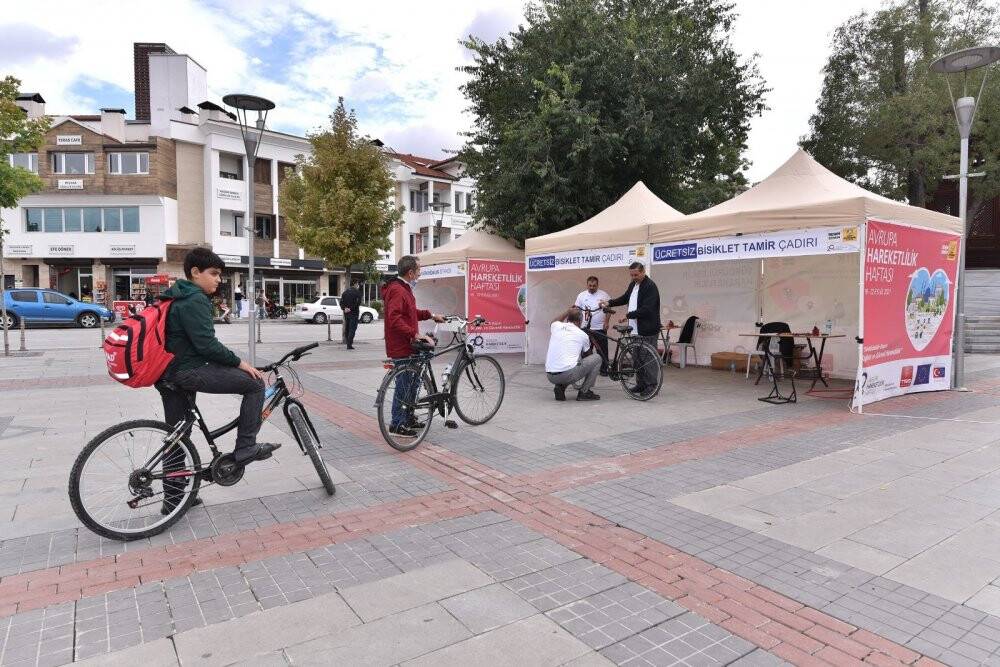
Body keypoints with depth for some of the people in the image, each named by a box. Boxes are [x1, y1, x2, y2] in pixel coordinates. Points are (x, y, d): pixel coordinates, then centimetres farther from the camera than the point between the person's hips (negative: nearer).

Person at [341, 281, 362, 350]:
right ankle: (349, 345, -13)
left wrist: (344, 308, -6)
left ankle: (349, 343, 20)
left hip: (346, 313, 6)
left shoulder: (345, 292, 12)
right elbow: (358, 302, -17)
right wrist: (351, 309, -12)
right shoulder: (357, 292, -7)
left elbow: (341, 302, 6)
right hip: (354, 313, -6)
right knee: (352, 328, -6)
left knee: (347, 328, 14)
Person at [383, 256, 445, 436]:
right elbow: (394, 319, -29)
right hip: (401, 348, -11)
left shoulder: (404, 289, 16)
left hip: (408, 346, 11)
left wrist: (431, 315, 18)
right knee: (404, 385, -3)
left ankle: (408, 418, 31)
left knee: (413, 382, 19)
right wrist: (415, 334, -31)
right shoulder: (397, 290, -19)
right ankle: (397, 424, 8)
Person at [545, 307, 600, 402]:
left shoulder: (556, 327, 11)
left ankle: (560, 387, 12)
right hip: (569, 374, -5)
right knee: (597, 358, 13)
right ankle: (584, 392, 10)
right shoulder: (583, 335, 7)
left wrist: (568, 312, 46)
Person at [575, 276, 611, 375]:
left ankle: (604, 369, 15)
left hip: (600, 327, -1)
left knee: (602, 350, 4)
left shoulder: (604, 295, 2)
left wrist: (606, 322, -7)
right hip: (586, 328, 1)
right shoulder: (582, 295, 6)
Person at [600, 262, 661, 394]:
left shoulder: (650, 286, -14)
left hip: (647, 331, -9)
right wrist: (609, 302, 13)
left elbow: (646, 310, -21)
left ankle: (652, 385, 3)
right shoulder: (633, 284, 13)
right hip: (635, 329, 9)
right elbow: (625, 298, 27)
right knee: (637, 357, 13)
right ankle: (640, 384, 22)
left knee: (648, 358, -4)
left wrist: (629, 315, -16)